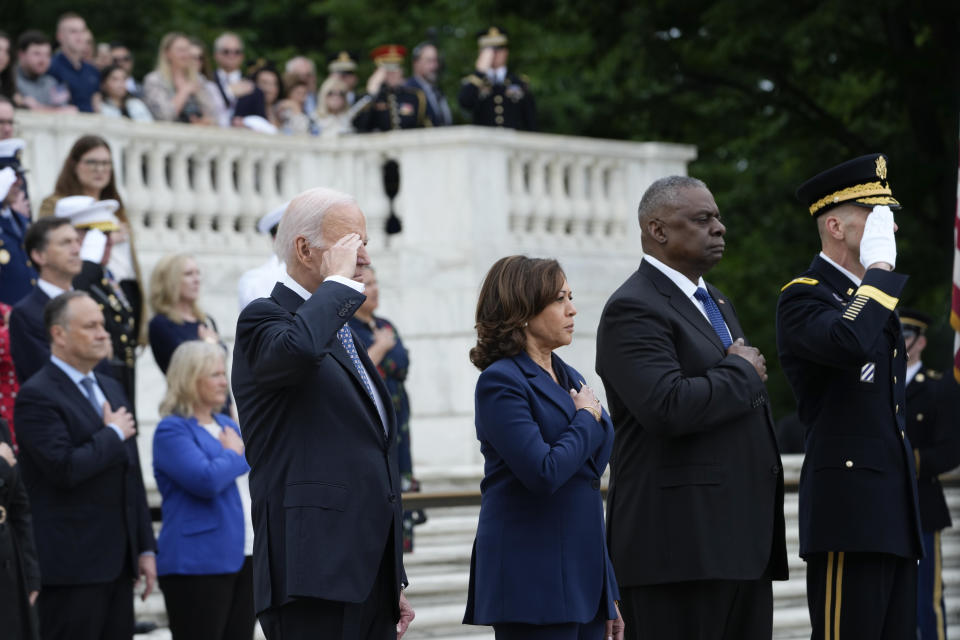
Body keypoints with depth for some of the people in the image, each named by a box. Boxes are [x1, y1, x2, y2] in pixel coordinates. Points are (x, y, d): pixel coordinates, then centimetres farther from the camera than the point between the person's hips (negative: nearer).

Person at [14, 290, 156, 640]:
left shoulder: (110, 389, 17)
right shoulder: (37, 396, -11)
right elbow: (65, 468, -23)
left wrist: (146, 547, 16)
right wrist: (113, 434, -9)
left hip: (117, 561, 8)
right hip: (73, 567, -8)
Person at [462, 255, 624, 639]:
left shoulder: (569, 379, 17)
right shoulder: (501, 382, -9)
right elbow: (545, 473, -22)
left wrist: (609, 594, 20)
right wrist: (587, 420, -5)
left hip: (584, 575, 8)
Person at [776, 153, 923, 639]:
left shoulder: (873, 294, 21)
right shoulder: (803, 298, -8)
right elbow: (848, 343, -31)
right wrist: (880, 267, -19)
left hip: (894, 511, 9)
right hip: (848, 508, -9)